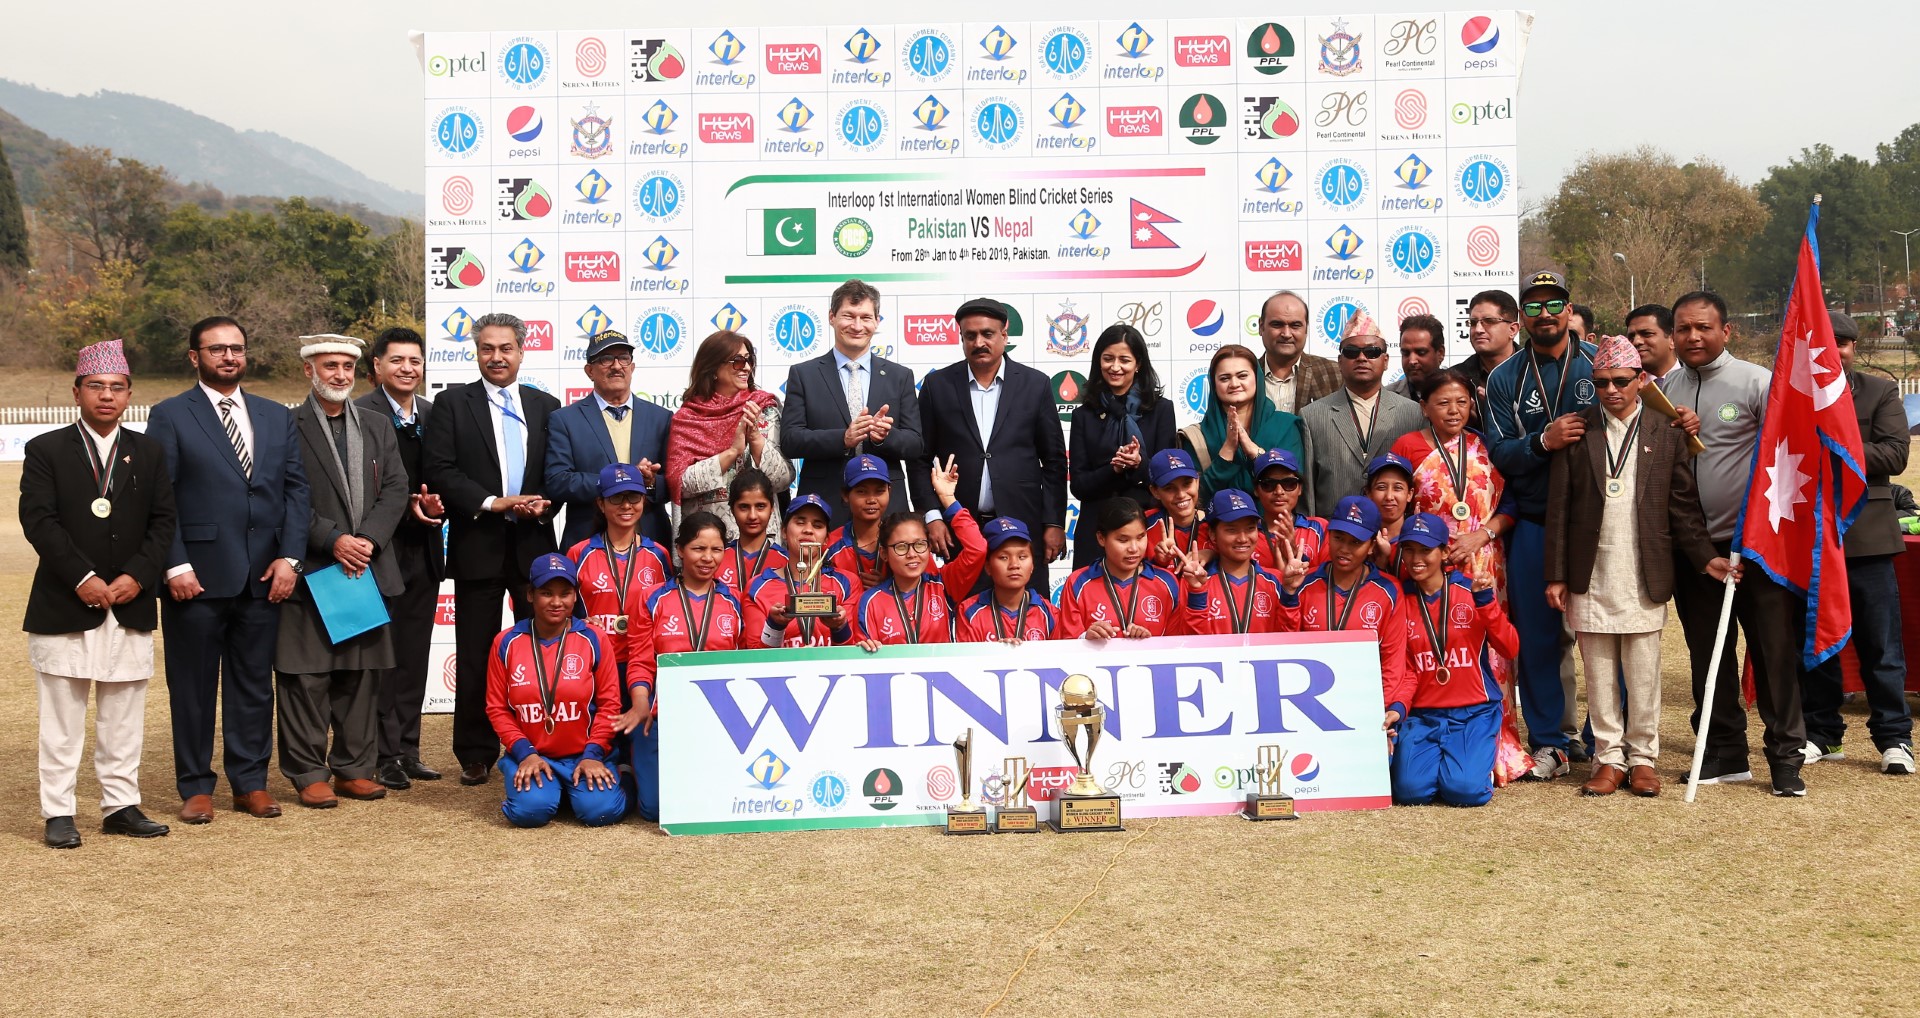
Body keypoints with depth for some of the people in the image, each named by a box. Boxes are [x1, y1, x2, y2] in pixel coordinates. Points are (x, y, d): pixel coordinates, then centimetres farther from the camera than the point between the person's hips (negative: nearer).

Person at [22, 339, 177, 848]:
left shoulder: (149, 453, 11)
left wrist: (137, 576, -9)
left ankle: (120, 805, 16)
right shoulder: (45, 451, 2)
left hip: (131, 607, 3)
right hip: (63, 609, -3)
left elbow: (163, 522, 6)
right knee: (62, 718, 2)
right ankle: (58, 812, 9)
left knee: (124, 717, 8)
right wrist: (82, 577, -15)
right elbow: (38, 520, -7)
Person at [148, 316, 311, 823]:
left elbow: (296, 489, 9)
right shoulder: (170, 416, 1)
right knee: (193, 685, 5)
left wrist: (290, 557, -2)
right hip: (197, 574, -3)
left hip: (263, 575, 4)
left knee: (255, 682, 8)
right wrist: (175, 565, -12)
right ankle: (195, 787, 15)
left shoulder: (276, 417, 13)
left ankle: (251, 782, 17)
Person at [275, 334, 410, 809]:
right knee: (306, 677, -1)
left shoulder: (378, 427, 15)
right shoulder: (287, 428, -1)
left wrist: (368, 539, -8)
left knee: (362, 674, 9)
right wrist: (333, 540, -16)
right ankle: (309, 774, 7)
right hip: (309, 572, -4)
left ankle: (355, 768, 17)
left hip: (368, 569, 5)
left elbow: (395, 489, 6)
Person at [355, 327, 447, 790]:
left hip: (424, 549, 6)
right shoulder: (360, 414, -8)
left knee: (414, 656, 11)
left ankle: (408, 749, 19)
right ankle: (385, 756, 6)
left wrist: (438, 505, -5)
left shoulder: (433, 414, 12)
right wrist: (407, 506, -20)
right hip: (381, 549, -6)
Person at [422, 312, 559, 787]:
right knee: (475, 655, 5)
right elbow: (440, 471, -6)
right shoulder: (453, 403, 3)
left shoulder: (546, 406, 12)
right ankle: (475, 755, 14)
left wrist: (543, 505, -9)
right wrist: (492, 503, -15)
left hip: (534, 544, 2)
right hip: (478, 546, -2)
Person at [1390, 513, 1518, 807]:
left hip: (1474, 713, -1)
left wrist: (1485, 600, -20)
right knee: (1411, 790, -22)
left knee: (1466, 790, -25)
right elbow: (1403, 670, 6)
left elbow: (1510, 649, -9)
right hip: (1422, 715, 2)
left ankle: (1478, 763, 11)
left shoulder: (1469, 591, 1)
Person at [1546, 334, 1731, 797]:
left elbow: (1683, 507, 8)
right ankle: (1609, 758, 15)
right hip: (1590, 576, 0)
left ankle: (1642, 757, 16)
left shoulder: (1666, 436, 6)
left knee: (1643, 675, 4)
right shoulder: (1576, 433, 4)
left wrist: (1705, 557, -4)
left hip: (1645, 578, 0)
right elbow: (1559, 508, 2)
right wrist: (1556, 575, -1)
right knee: (1599, 673, 5)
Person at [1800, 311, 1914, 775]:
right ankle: (1821, 733, 19)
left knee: (1881, 644, 2)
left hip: (1864, 534, -1)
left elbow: (1895, 455, -6)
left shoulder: (1880, 392, 5)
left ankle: (1894, 737, 10)